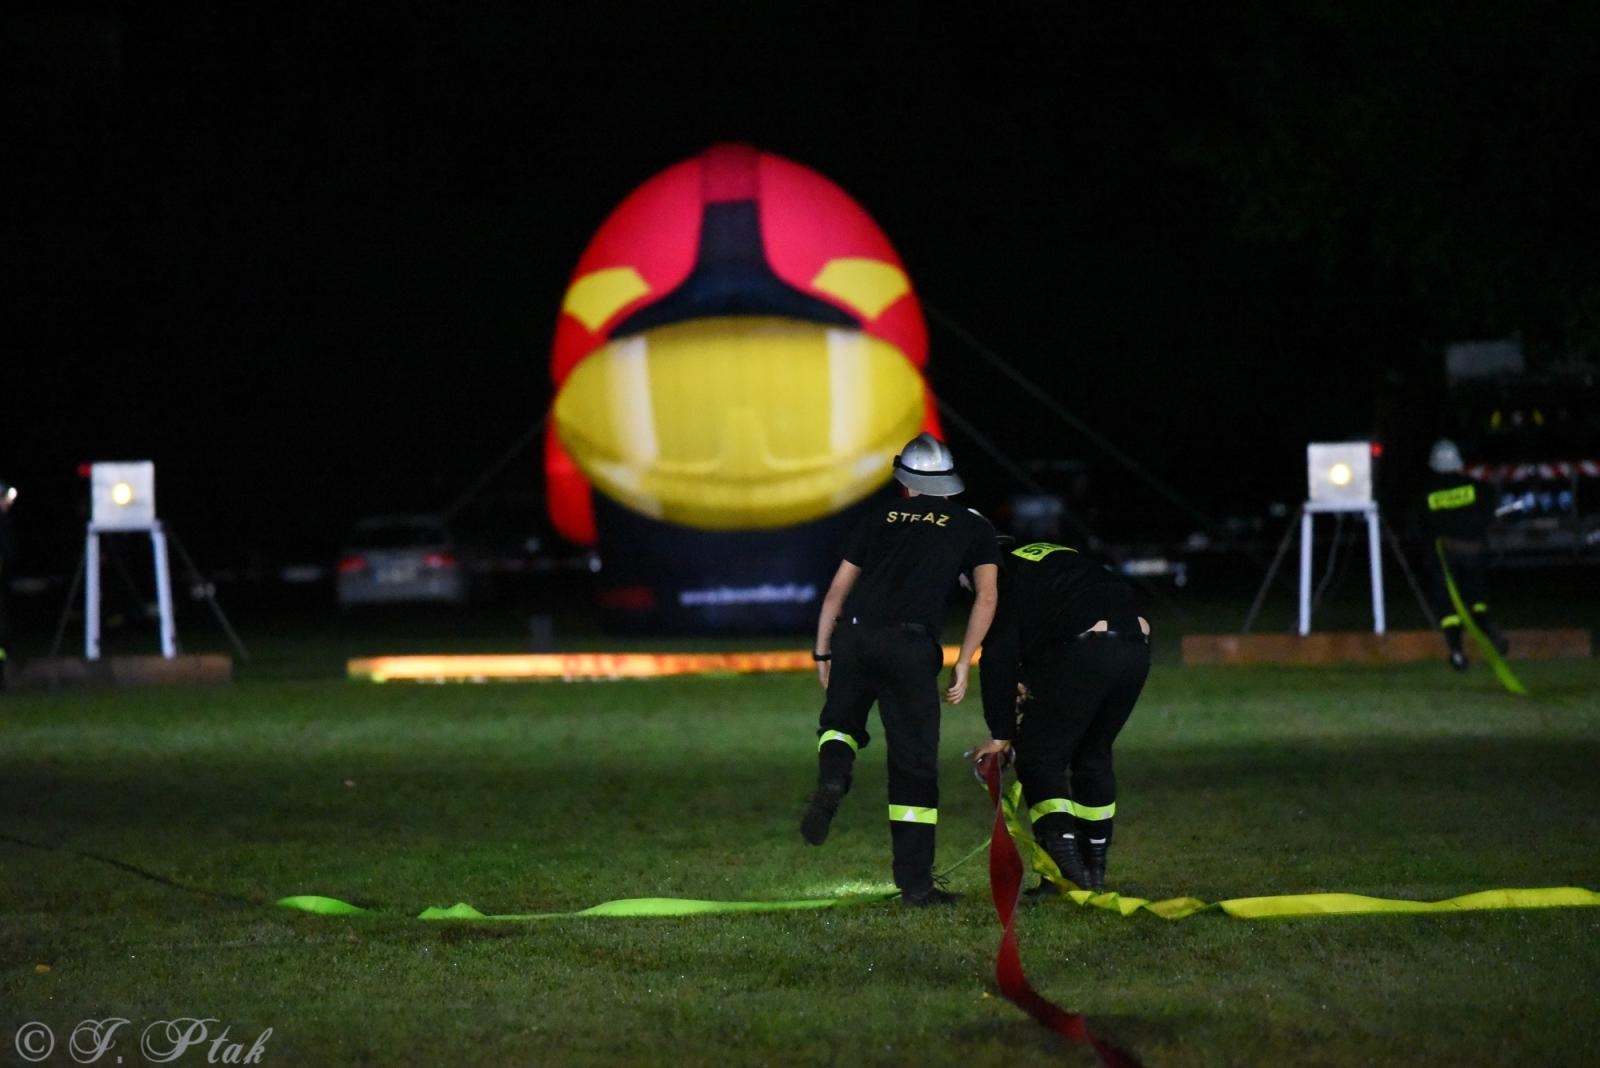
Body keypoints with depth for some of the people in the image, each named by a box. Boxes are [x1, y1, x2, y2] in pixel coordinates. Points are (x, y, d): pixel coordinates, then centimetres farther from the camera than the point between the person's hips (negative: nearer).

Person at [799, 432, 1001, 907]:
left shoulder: (881, 519, 22)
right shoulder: (973, 526, 18)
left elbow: (837, 589, 17)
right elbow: (986, 597, 7)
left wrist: (822, 654, 21)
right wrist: (963, 664, 8)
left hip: (854, 636, 2)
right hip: (911, 645, -2)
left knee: (840, 722, 27)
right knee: (914, 764, 6)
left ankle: (831, 780, -8)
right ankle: (914, 883, 5)